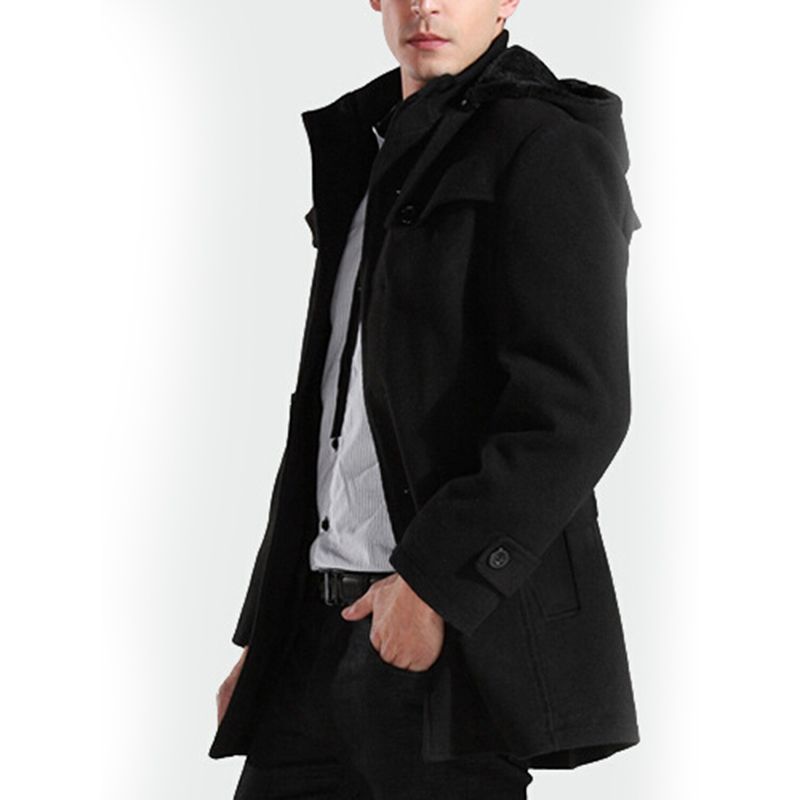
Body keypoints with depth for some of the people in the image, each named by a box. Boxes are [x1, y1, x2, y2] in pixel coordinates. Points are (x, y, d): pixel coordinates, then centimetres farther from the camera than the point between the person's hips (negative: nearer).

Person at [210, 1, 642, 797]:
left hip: (460, 626, -8)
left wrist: (435, 578, -20)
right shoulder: (374, 160, 20)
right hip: (337, 615, 8)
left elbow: (575, 405, -16)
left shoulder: (543, 142, -6)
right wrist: (261, 639, 18)